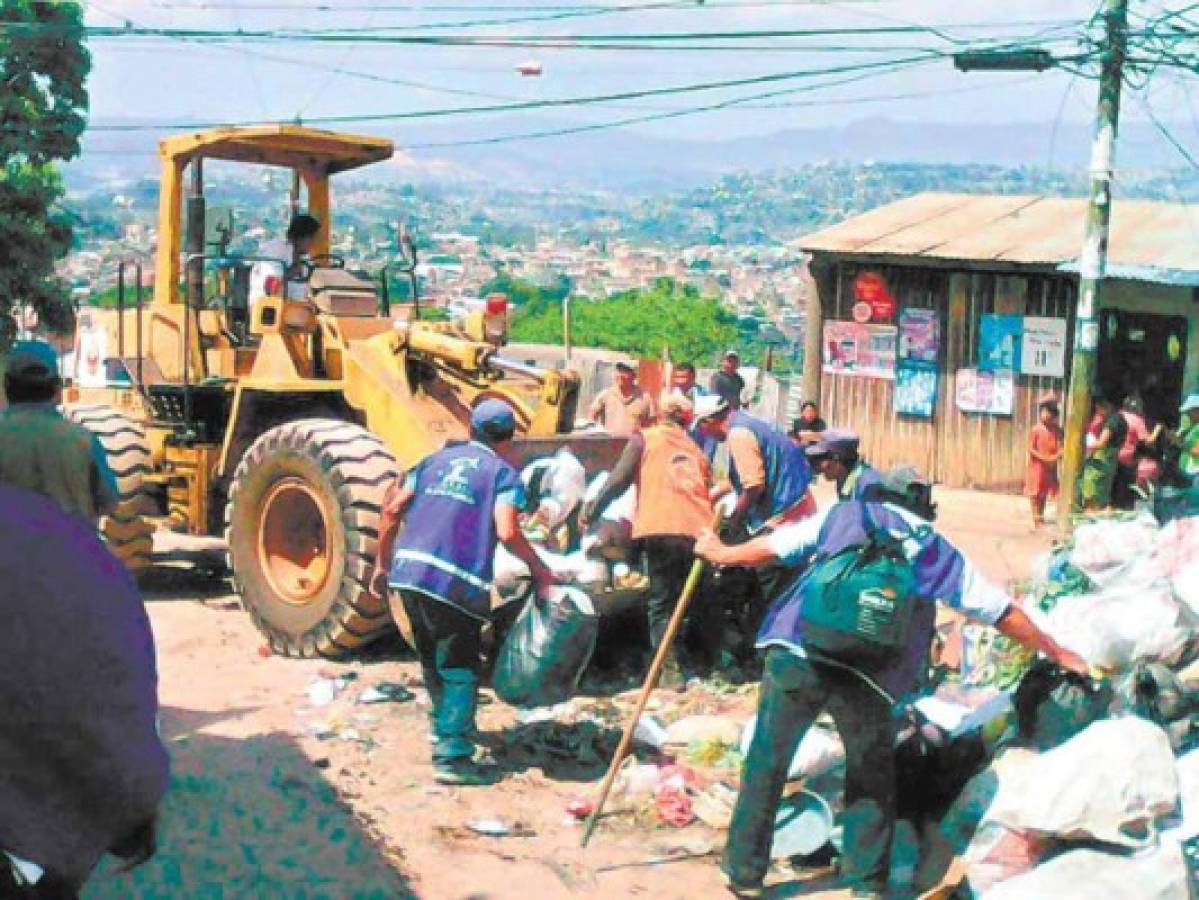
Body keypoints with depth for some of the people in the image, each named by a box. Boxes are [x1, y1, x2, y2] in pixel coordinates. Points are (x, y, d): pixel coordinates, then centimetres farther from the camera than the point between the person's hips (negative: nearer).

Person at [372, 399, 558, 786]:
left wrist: (382, 564, 20)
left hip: (407, 574, 6)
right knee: (460, 672, 4)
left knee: (434, 663, 24)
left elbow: (392, 510, 12)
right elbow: (506, 532, -13)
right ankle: (452, 758, -1)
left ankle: (447, 728, 42)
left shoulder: (436, 460, 19)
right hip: (455, 582, -6)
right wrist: (539, 569, 0)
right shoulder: (504, 473, 3)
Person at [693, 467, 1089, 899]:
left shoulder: (845, 514, 17)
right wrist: (1057, 653, 38)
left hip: (796, 653, 0)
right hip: (868, 676, 1)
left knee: (766, 761, 13)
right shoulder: (941, 553, 20)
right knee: (872, 775, 21)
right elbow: (1002, 611, 25)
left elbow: (773, 548, 16)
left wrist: (721, 552, 35)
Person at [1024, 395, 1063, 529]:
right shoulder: (1036, 430, -10)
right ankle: (1036, 518, 6)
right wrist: (1043, 458, -20)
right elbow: (1031, 449, -12)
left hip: (1051, 466, 4)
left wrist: (1056, 457, -21)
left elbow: (1060, 447, -2)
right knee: (1035, 493, 1)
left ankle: (1041, 517, 22)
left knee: (1044, 493, 12)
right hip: (1037, 465, -4)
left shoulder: (1057, 430, 0)